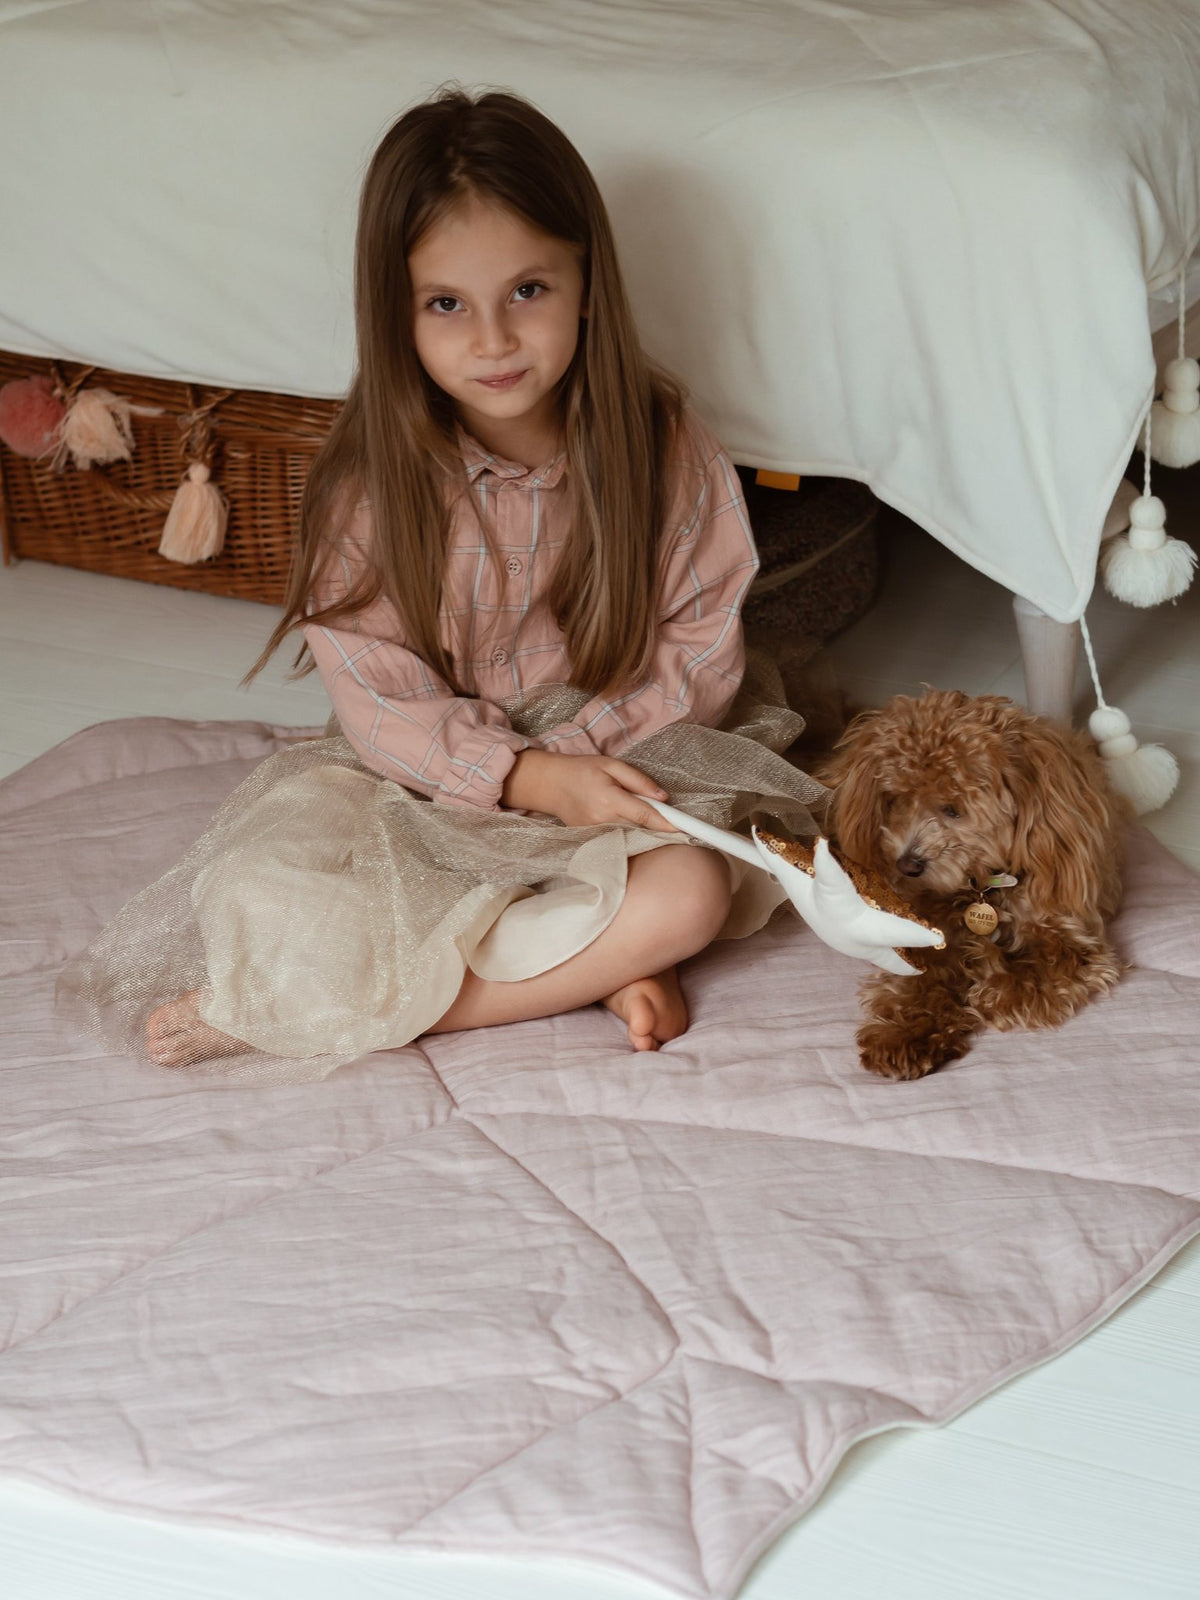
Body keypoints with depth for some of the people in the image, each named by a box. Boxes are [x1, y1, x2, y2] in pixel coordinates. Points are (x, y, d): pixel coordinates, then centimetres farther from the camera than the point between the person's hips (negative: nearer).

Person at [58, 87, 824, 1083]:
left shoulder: (666, 452, -7)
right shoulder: (369, 485, -10)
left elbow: (700, 658, -2)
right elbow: (382, 703, -10)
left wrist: (575, 753, -17)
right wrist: (527, 775, -24)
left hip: (618, 765, 2)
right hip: (424, 786, -1)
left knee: (690, 892, -32)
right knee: (259, 892, -27)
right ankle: (596, 964, -21)